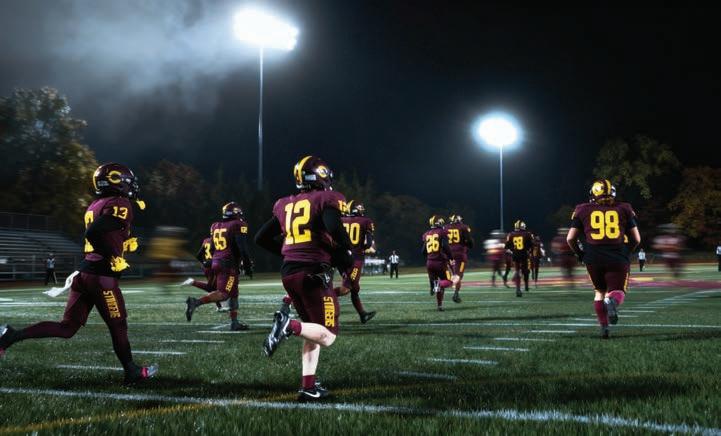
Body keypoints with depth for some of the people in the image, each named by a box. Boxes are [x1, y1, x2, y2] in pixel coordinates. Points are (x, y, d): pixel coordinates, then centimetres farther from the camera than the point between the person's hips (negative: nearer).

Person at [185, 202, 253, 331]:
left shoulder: (215, 226, 14)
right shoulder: (238, 225, -7)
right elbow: (242, 248, -12)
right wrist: (247, 265, -3)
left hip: (216, 263, 8)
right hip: (229, 265, -8)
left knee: (233, 293, 15)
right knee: (223, 294, -11)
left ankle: (234, 322, 15)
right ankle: (195, 302, -25)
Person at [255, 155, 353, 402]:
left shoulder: (285, 205, 14)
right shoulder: (326, 200, -3)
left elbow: (261, 239, 18)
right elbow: (335, 228, -21)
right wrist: (346, 251, -4)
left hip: (288, 273, 7)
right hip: (314, 272, -7)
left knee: (314, 332, 19)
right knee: (327, 336, 0)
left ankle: (308, 387, 12)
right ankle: (290, 326, -26)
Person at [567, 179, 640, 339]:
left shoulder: (583, 210, 8)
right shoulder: (624, 209, 9)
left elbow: (570, 238, 6)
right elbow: (636, 239, 8)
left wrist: (579, 254, 22)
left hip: (593, 259, 1)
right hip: (618, 259, -1)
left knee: (600, 291, 23)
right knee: (617, 292, 10)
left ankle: (603, 327, 14)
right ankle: (612, 301, -26)